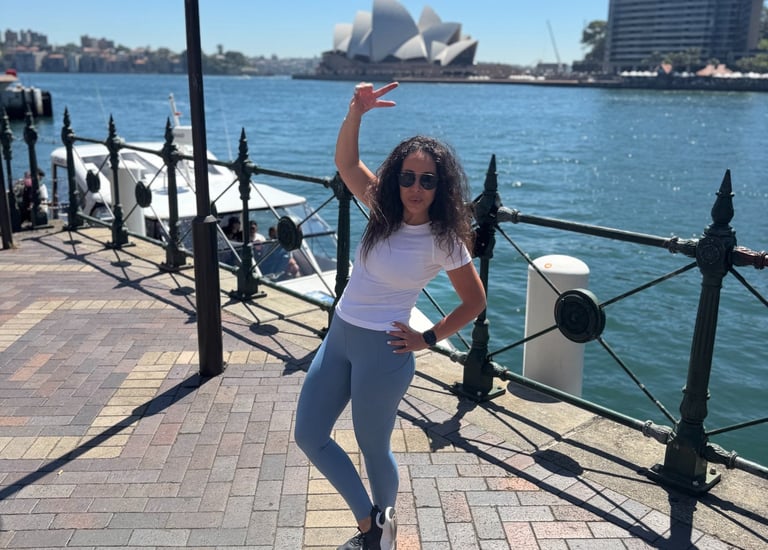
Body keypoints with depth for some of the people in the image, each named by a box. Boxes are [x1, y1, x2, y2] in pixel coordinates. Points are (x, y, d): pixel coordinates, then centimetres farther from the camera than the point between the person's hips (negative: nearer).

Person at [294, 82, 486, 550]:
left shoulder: (443, 241, -14)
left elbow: (475, 301, -5)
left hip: (382, 351, -7)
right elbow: (346, 161, -2)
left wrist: (428, 339, -6)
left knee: (373, 448, 11)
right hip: (339, 336, 7)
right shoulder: (383, 210, 0)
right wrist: (357, 111, -19)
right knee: (309, 435, 11)